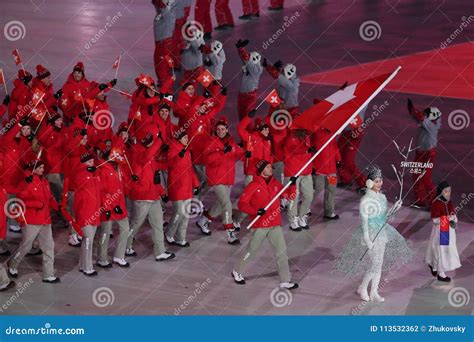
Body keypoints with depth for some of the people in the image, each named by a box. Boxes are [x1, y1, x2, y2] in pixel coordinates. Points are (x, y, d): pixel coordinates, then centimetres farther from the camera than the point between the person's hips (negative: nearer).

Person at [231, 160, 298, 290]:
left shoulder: (275, 184, 6)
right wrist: (256, 211, -24)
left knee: (281, 252, 0)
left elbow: (289, 195, 9)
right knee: (252, 251, 9)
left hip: (275, 225, 5)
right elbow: (242, 203, -12)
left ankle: (285, 281, 5)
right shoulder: (253, 186, -11)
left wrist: (292, 185, -9)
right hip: (259, 225, -5)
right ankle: (237, 272, 32)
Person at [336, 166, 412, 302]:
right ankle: (362, 288, 14)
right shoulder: (365, 200, -18)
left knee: (379, 264, 11)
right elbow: (364, 222, -18)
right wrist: (367, 241, -21)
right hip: (370, 234, -7)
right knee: (374, 264, -8)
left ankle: (374, 292, 22)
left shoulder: (382, 197, 4)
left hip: (381, 233, 7)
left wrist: (394, 208, -5)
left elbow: (385, 217, 11)